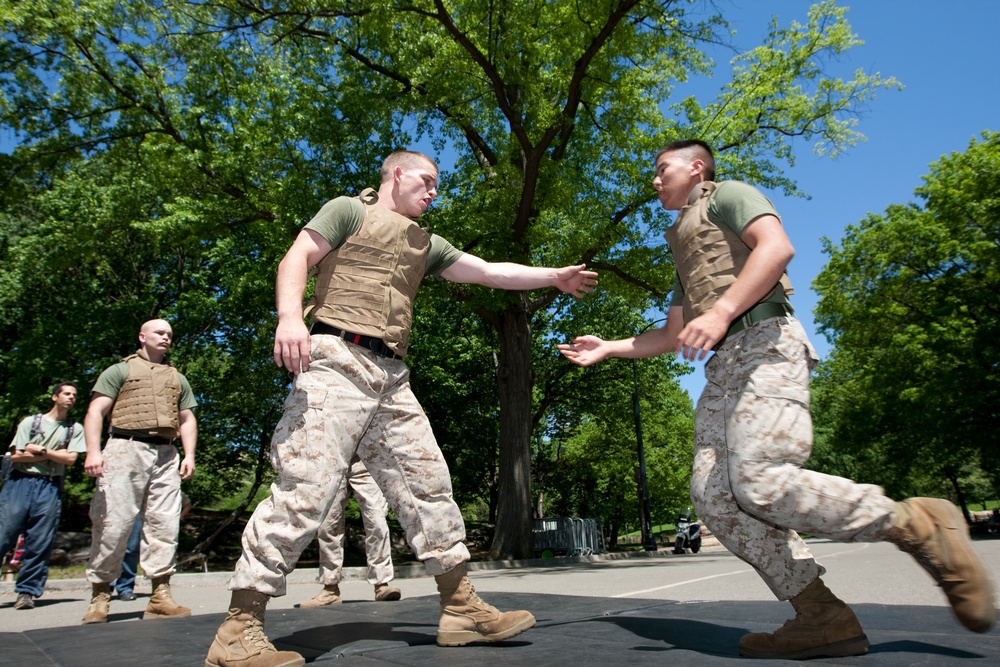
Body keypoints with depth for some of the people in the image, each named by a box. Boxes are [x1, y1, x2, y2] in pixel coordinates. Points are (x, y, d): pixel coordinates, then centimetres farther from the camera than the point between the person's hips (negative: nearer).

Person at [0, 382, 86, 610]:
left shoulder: (75, 429, 11)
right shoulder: (30, 422, 10)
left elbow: (70, 458, -1)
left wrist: (39, 450, -2)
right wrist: (54, 454, -3)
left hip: (50, 488, 0)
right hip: (19, 483, 0)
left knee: (39, 544, -1)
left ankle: (27, 591, 7)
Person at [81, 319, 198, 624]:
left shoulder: (177, 378, 24)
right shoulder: (120, 370, 12)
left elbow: (187, 419, 21)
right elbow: (96, 411, 2)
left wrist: (189, 454, 6)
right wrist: (93, 450, -13)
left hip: (166, 456, 4)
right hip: (127, 450, -4)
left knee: (164, 524, -3)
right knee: (113, 522, -7)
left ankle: (160, 596, -2)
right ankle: (100, 594, 5)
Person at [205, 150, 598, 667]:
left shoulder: (425, 244, 27)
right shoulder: (350, 211, 10)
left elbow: (490, 271, 25)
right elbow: (296, 258, -2)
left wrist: (554, 277, 20)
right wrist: (290, 315, -21)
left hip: (391, 376, 7)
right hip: (337, 359, -7)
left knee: (427, 483, 3)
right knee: (306, 487, -15)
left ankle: (460, 607, 11)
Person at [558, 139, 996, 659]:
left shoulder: (727, 194, 12)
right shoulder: (685, 256, 35)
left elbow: (776, 246, -10)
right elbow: (672, 336, 32)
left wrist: (722, 311, -22)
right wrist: (608, 348, 25)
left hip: (762, 343, -8)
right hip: (722, 364, 8)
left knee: (760, 481, -25)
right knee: (713, 493, -9)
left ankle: (918, 526, -6)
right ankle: (822, 617, -7)